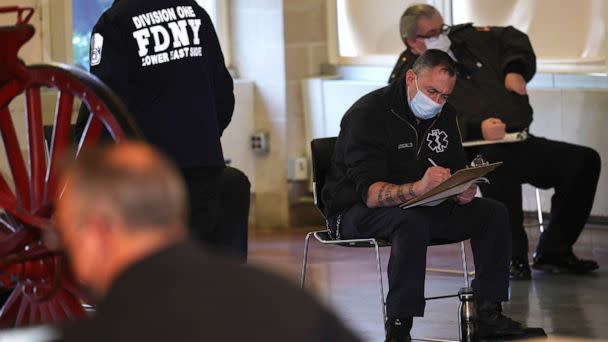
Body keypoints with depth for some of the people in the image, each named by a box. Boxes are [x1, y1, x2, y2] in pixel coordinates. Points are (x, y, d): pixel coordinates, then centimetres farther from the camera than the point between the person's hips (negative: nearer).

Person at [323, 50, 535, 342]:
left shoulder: (443, 114, 4)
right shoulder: (368, 113, -21)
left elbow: (456, 169, 9)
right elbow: (370, 192, -30)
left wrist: (464, 191, -17)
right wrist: (418, 188, -48)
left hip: (420, 206, 8)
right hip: (358, 211, -7)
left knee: (494, 213, -9)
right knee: (412, 224, -39)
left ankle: (488, 314, -9)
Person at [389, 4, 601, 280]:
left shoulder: (464, 38, 19)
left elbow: (513, 39, 33)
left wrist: (514, 69, 12)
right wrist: (477, 128, -29)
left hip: (519, 142, 8)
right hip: (475, 152, -8)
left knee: (585, 161, -2)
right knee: (500, 162, -42)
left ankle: (553, 252, 6)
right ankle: (514, 256, -27)